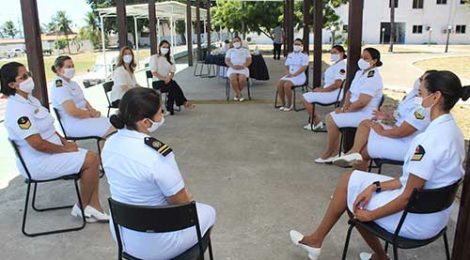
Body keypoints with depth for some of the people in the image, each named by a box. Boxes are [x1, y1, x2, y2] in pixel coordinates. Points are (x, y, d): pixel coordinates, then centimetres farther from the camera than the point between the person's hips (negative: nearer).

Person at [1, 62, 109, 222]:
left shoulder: (29, 99, 8)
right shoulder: (17, 110, -23)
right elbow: (38, 144, -27)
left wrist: (65, 142, 2)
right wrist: (65, 149, -15)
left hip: (53, 151, 10)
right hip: (38, 162, -10)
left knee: (93, 158, 0)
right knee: (91, 160, -16)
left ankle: (94, 206, 1)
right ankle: (82, 208, 1)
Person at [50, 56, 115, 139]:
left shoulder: (72, 83, 15)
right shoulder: (59, 87, -14)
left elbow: (83, 101, 21)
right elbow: (72, 111, -23)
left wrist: (93, 111, 1)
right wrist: (91, 113, -10)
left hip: (84, 116, 10)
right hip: (73, 125, -10)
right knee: (113, 131, -22)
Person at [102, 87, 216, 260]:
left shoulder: (110, 143, -8)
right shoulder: (157, 154, -32)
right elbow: (182, 203, -19)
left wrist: (179, 195, 10)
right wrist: (185, 197, 5)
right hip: (153, 243, -7)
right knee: (208, 212, 19)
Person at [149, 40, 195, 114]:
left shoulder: (170, 58, 17)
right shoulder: (154, 58, 2)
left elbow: (173, 72, 11)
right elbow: (153, 72, -8)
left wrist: (169, 78, -13)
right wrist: (164, 78, -21)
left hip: (168, 81, 4)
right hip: (158, 82, -4)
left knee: (172, 88, -32)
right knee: (173, 84, -32)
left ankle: (170, 109, -33)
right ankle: (184, 102, -31)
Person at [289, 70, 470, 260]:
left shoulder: (431, 139, -28)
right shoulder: (451, 130, 2)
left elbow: (409, 197, -23)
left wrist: (370, 215, -11)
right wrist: (377, 186, -2)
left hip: (417, 222, -8)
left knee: (349, 182, 2)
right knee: (352, 181, 12)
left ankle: (317, 240, 19)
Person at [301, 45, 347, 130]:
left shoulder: (341, 66, -19)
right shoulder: (336, 64, 15)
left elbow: (337, 84, -27)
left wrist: (322, 90, -19)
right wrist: (321, 88, 6)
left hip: (334, 94, -11)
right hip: (329, 91, 11)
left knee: (305, 98, -12)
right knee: (306, 96, 18)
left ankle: (317, 122, -3)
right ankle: (312, 120, 14)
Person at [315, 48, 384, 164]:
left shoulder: (373, 78, -21)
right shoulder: (360, 73, 9)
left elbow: (361, 102, -26)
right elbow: (350, 92, 14)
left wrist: (346, 110, -14)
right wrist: (345, 106, -3)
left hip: (365, 115, -10)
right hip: (355, 110, 10)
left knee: (332, 120, -17)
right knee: (329, 117, 5)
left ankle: (329, 153, 2)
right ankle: (335, 151, 7)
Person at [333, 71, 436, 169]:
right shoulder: (415, 93, 0)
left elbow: (400, 132, -28)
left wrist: (381, 132, -13)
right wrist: (388, 116, 4)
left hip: (405, 145, -10)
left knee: (363, 151, -6)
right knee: (365, 123, 5)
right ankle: (354, 152, -10)